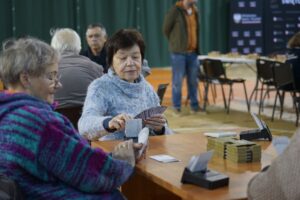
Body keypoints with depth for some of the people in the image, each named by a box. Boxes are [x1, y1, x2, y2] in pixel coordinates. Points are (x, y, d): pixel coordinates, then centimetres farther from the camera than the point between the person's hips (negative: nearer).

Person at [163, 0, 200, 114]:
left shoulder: (194, 11, 9)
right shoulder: (175, 10, -8)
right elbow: (166, 28, -1)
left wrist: (196, 48, 12)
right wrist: (175, 43, 8)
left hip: (192, 52, 5)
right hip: (179, 52, -5)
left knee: (193, 80, 9)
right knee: (177, 80, 0)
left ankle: (194, 105, 18)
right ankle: (176, 106, 10)